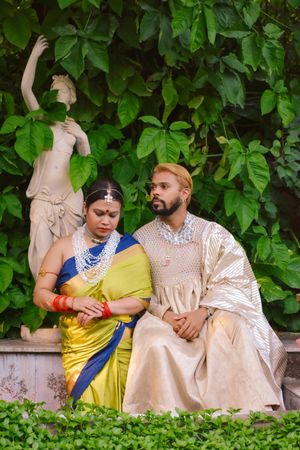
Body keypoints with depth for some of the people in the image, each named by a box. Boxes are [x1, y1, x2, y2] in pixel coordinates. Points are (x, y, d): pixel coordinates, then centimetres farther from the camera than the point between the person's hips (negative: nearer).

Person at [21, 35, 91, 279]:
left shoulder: (74, 127, 16)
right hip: (43, 195, -2)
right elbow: (26, 88, -5)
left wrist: (83, 138, 7)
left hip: (69, 195, 2)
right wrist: (35, 55, -5)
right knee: (43, 252, -12)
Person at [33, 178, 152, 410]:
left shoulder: (131, 250, 7)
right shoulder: (64, 248, 9)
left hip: (118, 345, 0)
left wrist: (102, 309, -13)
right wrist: (72, 302, -12)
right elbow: (40, 294, 6)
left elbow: (143, 299, -1)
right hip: (78, 343, 0)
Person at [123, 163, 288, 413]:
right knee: (157, 344, -34)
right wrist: (164, 314, -14)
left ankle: (253, 413, -33)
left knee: (232, 327, -32)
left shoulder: (211, 233, 11)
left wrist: (202, 312, -17)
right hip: (163, 316, 0)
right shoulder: (141, 239, 13)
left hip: (209, 311, 0)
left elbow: (232, 280, 0)